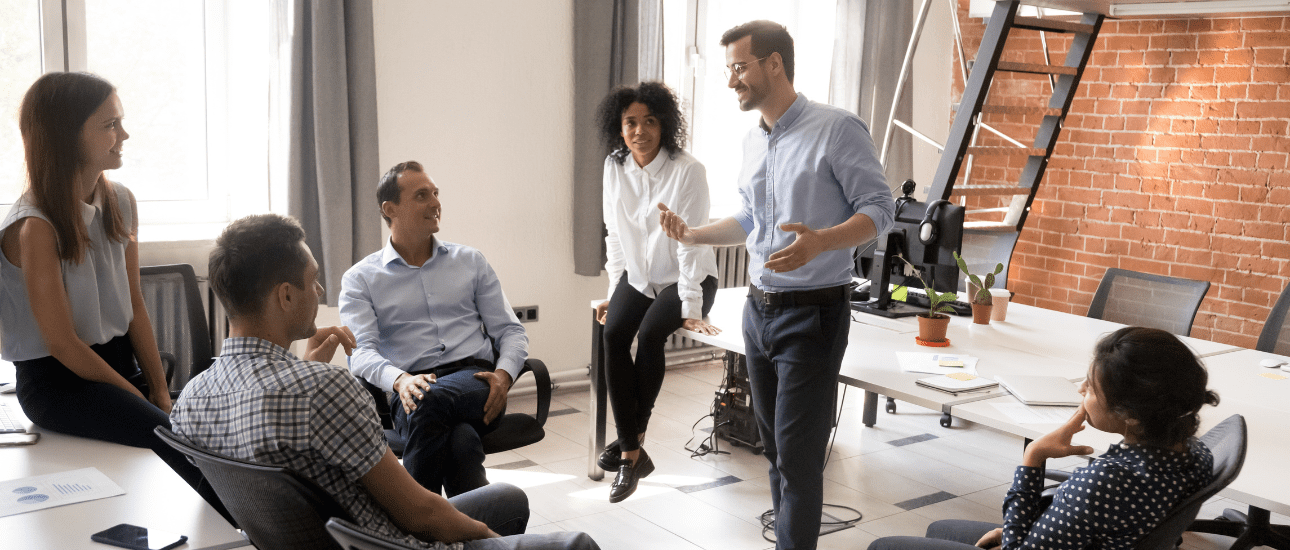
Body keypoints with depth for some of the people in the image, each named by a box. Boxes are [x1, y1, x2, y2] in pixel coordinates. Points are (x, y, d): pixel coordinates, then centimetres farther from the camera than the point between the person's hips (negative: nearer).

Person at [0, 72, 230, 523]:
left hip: (120, 361, 7)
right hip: (57, 381, -6)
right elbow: (62, 343, -15)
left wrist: (159, 389, 0)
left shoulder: (120, 203, 5)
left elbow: (134, 306, 8)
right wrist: (140, 399, -12)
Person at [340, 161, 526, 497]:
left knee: (430, 403, -37)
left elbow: (510, 331, 16)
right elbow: (361, 351, -1)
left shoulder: (470, 262, 21)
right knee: (461, 442, -38)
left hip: (475, 382, 1)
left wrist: (504, 375, -7)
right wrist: (399, 380, -24)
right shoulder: (360, 279, 13)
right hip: (410, 389, -1)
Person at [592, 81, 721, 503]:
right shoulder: (614, 168, -2)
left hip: (686, 278, -4)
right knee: (613, 334, -23)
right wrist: (614, 293, 3)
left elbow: (690, 243, -20)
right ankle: (632, 453, -20)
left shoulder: (688, 171, -17)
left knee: (650, 334, -29)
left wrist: (691, 309, -22)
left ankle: (634, 438, -11)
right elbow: (615, 235, 6)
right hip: (639, 277, 4)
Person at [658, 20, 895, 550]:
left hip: (812, 312, -8)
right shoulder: (753, 141, 11)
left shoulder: (837, 128, -12)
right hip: (759, 309, 8)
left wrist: (819, 242, -31)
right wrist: (693, 234, 7)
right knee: (774, 444, 15)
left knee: (798, 455, -6)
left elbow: (878, 208, -14)